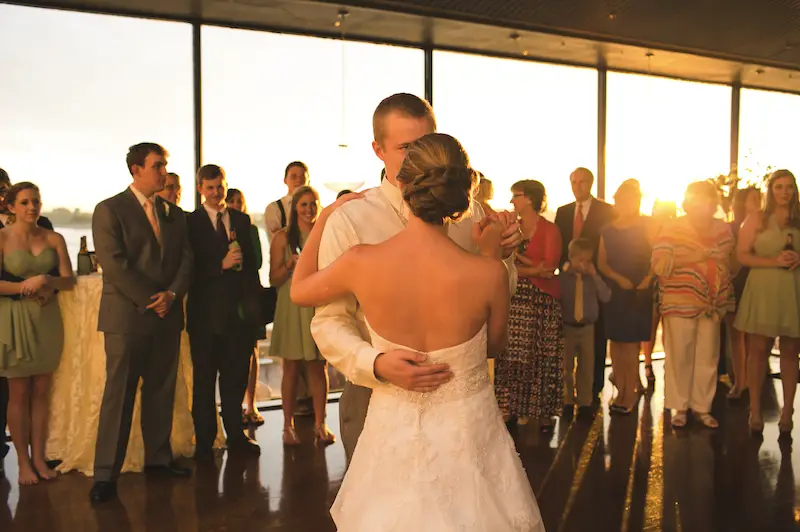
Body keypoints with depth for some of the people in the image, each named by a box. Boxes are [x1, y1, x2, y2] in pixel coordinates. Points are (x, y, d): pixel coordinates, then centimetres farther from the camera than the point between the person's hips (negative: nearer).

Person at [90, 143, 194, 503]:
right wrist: (150, 300, -13)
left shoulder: (173, 214, 14)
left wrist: (172, 293, -9)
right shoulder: (109, 210, -3)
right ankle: (106, 473, 5)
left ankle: (158, 457, 22)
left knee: (162, 390, 9)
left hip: (167, 315, 5)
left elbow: (186, 258, 8)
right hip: (126, 315, -5)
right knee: (119, 394, -2)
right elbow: (113, 264, -12)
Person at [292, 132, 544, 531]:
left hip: (394, 437, 1)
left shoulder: (361, 263, -20)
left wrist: (325, 218, 11)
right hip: (469, 437, -1)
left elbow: (299, 291, 2)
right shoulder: (488, 273, -22)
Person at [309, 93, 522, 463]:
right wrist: (376, 364, -29)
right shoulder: (348, 221, -13)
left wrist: (501, 255, -13)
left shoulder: (469, 212, -1)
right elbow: (329, 322, -12)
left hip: (456, 391, 3)